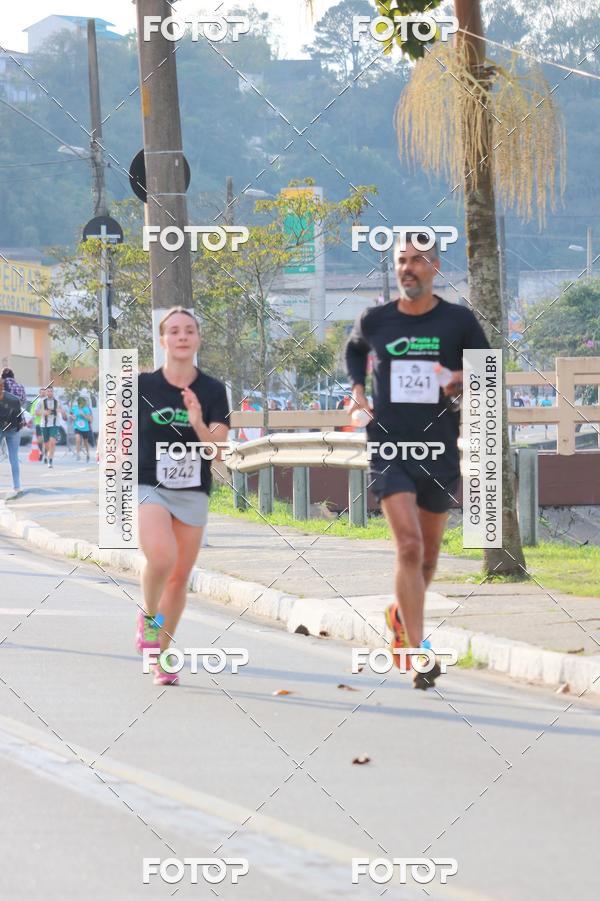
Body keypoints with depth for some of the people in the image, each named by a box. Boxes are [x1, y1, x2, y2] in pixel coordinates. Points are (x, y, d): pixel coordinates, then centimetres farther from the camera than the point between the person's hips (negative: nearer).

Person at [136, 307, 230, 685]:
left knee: (180, 576, 6)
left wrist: (199, 424, -26)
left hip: (193, 494, 3)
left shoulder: (213, 391, -2)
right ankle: (149, 616, 3)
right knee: (162, 558, -27)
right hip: (148, 487, -3)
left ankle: (161, 654, 23)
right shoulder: (143, 385, -4)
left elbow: (219, 449, -9)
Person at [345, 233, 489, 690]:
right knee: (409, 546, -18)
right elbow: (354, 348, 25)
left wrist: (464, 381, -15)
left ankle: (401, 615, 44)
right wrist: (357, 386, 8)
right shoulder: (374, 321, 2)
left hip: (440, 450, 2)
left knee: (427, 556, 14)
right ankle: (418, 654, -19)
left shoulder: (459, 321, -2)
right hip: (389, 446, -2)